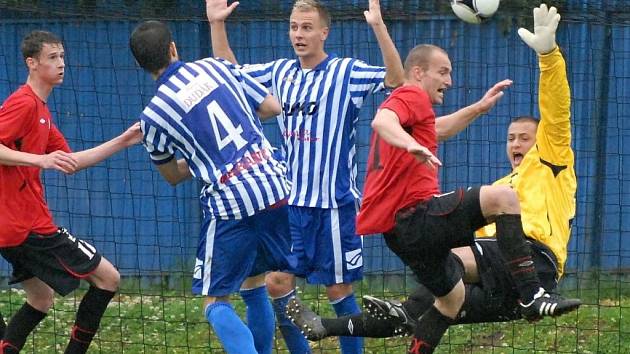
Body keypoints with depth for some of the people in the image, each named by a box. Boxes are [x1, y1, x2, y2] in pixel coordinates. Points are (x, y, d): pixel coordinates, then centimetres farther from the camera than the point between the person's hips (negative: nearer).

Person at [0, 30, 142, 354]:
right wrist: (40, 159, -33)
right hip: (29, 222, -10)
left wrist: (122, 142, 15)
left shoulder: (40, 109, 19)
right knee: (107, 278, -2)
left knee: (41, 300, 20)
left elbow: (70, 162, 20)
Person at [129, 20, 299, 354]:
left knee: (215, 301, 5)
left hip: (231, 206, -5)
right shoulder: (214, 66, 5)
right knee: (254, 284, 22)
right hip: (276, 188, 5)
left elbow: (172, 176, 13)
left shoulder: (153, 116, -3)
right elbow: (272, 106, 11)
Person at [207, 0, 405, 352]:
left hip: (335, 203, -5)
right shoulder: (281, 72, 8)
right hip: (291, 202, 5)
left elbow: (396, 78, -22)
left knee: (339, 289, 2)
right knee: (277, 282, 2)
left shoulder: (347, 72, -7)